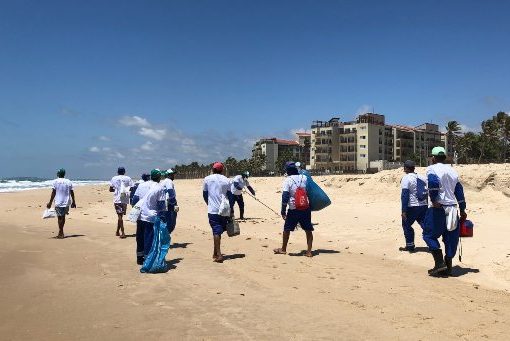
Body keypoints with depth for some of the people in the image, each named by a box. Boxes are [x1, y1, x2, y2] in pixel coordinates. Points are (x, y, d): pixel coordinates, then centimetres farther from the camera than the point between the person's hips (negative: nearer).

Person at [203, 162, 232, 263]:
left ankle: (219, 254, -14)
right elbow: (229, 195, 5)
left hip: (213, 210, -2)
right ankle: (215, 252, 25)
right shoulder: (226, 180, 4)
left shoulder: (207, 179, 2)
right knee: (219, 231, 15)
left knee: (216, 231, -4)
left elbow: (204, 194, 9)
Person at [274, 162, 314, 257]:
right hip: (306, 208, 3)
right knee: (308, 230, 9)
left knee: (287, 229, 13)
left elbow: (285, 197, -11)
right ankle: (309, 251, 7)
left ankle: (283, 249, 25)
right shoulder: (304, 178, 3)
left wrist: (283, 211, -7)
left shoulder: (287, 180, -7)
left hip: (293, 209, -3)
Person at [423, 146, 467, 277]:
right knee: (450, 238, 10)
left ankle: (440, 263, -7)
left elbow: (433, 182, -26)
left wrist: (433, 200, -16)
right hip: (452, 208, 7)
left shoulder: (432, 169, -4)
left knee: (429, 234, 4)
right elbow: (459, 191, 17)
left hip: (438, 208, -6)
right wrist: (462, 210, 22)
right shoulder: (452, 170, 16)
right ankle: (448, 267, 15)